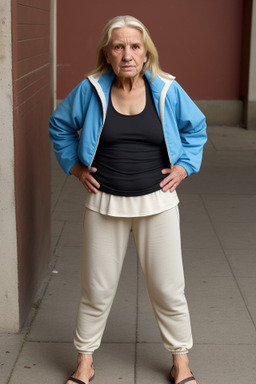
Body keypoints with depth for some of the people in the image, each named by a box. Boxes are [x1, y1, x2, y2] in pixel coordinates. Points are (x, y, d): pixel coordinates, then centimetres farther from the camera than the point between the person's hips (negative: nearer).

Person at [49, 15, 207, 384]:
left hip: (157, 204, 0)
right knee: (97, 290, 9)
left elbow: (196, 127, 13)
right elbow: (60, 125, 11)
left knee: (168, 289, 8)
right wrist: (75, 166, 4)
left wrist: (183, 167, 3)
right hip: (104, 205, 0)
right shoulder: (90, 91, -6)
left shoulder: (167, 91, -4)